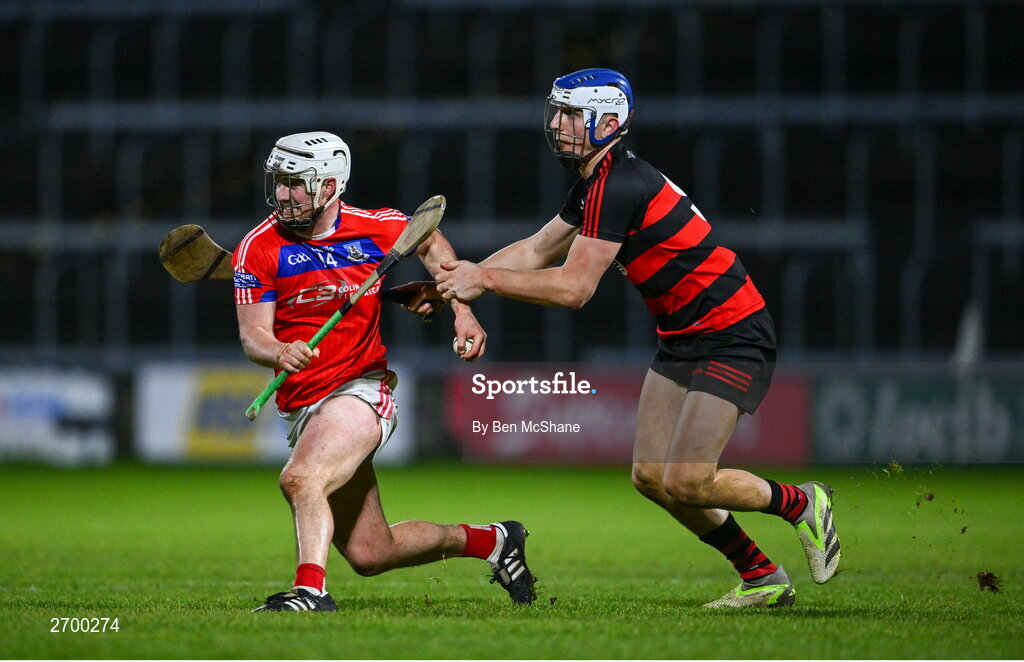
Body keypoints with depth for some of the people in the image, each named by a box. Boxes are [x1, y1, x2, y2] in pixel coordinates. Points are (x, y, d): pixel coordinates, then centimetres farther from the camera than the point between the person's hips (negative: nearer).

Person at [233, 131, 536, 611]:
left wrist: (464, 313, 5)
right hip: (302, 406, 4)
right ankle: (490, 541, 28)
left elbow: (431, 243, 16)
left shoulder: (374, 229, -6)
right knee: (369, 554, 8)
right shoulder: (260, 248, -6)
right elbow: (253, 335, -12)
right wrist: (279, 352, -36)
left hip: (361, 391, -3)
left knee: (301, 479, -33)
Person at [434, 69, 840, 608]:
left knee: (686, 483, -15)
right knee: (650, 477, 3)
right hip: (681, 340, 10)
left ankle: (801, 503, 10)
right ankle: (763, 580, 15)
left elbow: (574, 287, -23)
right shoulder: (595, 184, 9)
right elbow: (536, 252, 17)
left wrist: (485, 279, -17)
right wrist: (458, 280, 6)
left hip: (732, 340, -10)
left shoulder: (618, 186, -22)